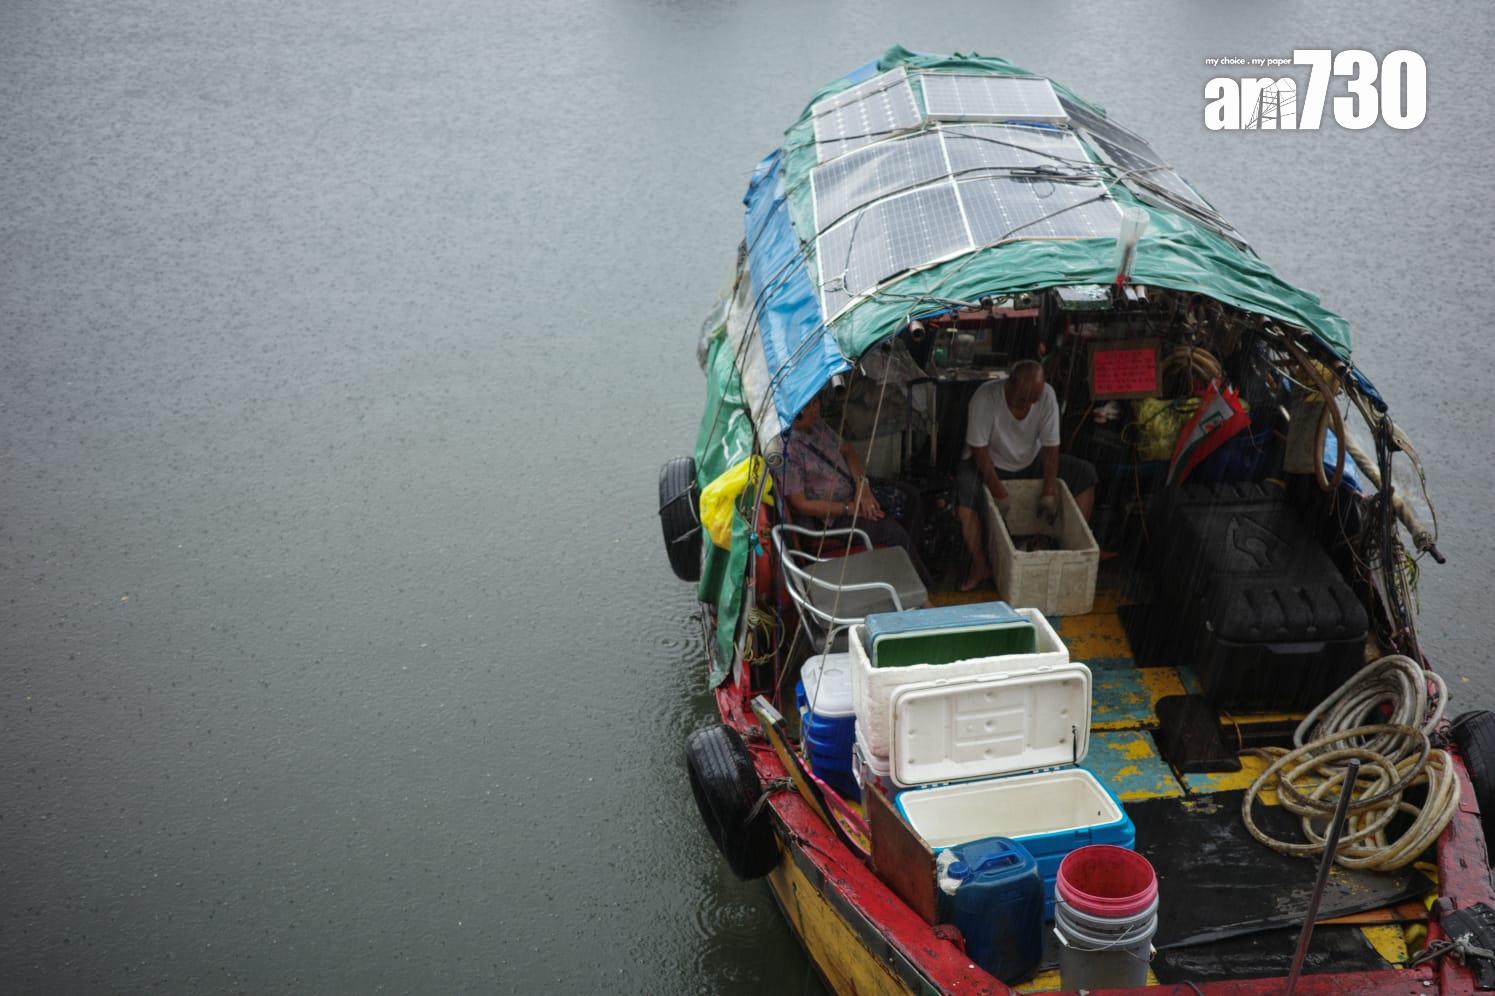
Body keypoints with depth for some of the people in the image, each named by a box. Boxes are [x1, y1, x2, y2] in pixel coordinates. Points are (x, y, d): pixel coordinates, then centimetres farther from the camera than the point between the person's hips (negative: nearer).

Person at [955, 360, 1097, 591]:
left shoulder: (1046, 395, -20)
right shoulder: (984, 398, -29)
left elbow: (1051, 447, -15)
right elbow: (979, 450, -26)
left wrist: (1049, 492, -21)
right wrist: (999, 492, -28)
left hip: (1032, 461, 4)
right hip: (991, 464, -4)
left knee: (1086, 473, -12)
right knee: (965, 483, -36)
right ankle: (979, 564, -23)